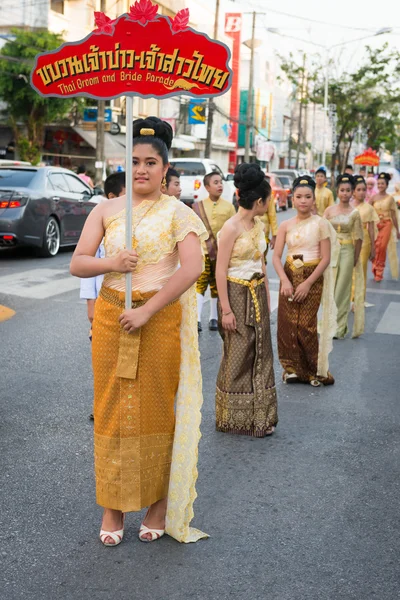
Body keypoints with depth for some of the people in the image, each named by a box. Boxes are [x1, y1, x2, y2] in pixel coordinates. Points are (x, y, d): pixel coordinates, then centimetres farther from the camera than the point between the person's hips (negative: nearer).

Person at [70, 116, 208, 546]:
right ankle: (113, 506, 17)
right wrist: (112, 262, -17)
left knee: (158, 407, 4)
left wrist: (147, 311, -19)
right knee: (112, 408, 6)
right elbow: (77, 264, 4)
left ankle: (160, 504, 17)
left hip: (161, 317, -3)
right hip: (111, 317, 3)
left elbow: (192, 267, -15)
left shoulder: (177, 213, -2)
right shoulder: (105, 211, 8)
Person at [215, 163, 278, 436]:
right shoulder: (231, 227, -15)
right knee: (237, 357, 2)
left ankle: (259, 417, 19)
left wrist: (267, 299, 15)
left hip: (257, 295, 8)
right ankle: (234, 418, 15)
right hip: (237, 294, -8)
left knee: (260, 354, 9)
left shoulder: (259, 225, 9)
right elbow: (220, 270, -16)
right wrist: (226, 309, -19)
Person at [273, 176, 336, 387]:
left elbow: (325, 258, -8)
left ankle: (313, 371, 10)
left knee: (306, 325, -6)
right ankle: (292, 367, 16)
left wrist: (307, 283, -15)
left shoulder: (320, 224, -5)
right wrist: (285, 280, -16)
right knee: (287, 323, 1)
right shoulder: (286, 225, 3)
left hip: (312, 278, -3)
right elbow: (276, 256, -1)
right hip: (289, 276, 3)